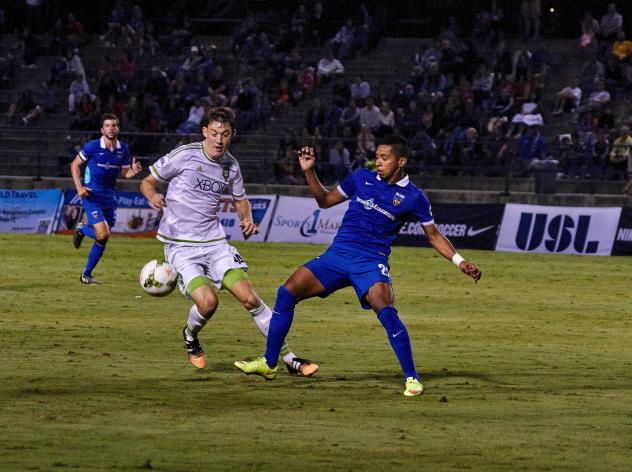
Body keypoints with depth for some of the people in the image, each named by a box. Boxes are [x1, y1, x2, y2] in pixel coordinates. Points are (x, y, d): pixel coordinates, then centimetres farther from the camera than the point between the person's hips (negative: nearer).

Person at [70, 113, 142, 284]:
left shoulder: (123, 149, 2)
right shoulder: (92, 146, -11)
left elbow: (125, 173, 13)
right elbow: (75, 165, -1)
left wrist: (133, 171, -11)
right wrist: (79, 187, -12)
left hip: (108, 197, 5)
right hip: (92, 195, -5)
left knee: (103, 239, 7)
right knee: (102, 234, -19)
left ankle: (86, 274, 23)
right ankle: (81, 230, 13)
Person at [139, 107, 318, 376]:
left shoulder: (231, 167, 5)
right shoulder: (184, 155, -9)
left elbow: (240, 199, 23)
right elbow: (147, 182, 1)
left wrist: (248, 219, 1)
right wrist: (152, 196, -23)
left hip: (214, 242, 4)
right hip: (180, 246, -4)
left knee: (249, 298, -9)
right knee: (207, 301, -23)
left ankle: (288, 359, -2)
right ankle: (190, 337, 13)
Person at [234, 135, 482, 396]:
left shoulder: (414, 197, -1)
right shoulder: (362, 178, 8)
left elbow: (434, 236, 9)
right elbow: (325, 200, 19)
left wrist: (460, 262, -2)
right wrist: (309, 171, 7)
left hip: (371, 263, -4)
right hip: (337, 255, 4)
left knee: (386, 311, -29)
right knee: (287, 292, -9)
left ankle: (412, 378, -15)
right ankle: (269, 363, 5)